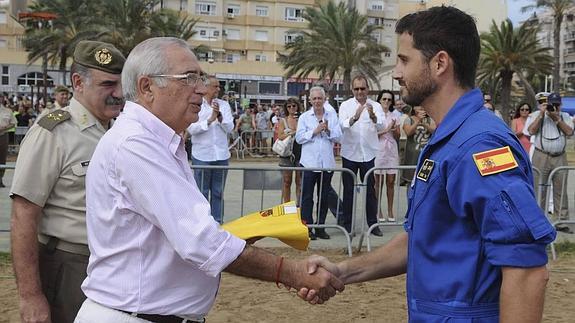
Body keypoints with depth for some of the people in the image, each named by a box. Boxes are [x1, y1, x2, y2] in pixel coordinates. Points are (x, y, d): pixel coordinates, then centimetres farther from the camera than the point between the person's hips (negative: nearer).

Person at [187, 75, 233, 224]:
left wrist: (220, 117, -15)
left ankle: (218, 221, 18)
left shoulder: (224, 105, 7)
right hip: (202, 155, -3)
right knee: (202, 192, 4)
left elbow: (230, 128, 1)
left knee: (218, 192, 10)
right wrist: (210, 119, -18)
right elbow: (191, 129, -11)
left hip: (221, 155, 3)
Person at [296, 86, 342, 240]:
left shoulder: (332, 116, 9)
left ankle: (320, 227, 17)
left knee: (324, 197, 8)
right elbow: (299, 138, -4)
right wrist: (315, 131, -13)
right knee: (307, 197, -1)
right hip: (309, 162, -2)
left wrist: (328, 131, -15)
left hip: (327, 162, 2)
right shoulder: (304, 117, 4)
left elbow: (338, 136, 3)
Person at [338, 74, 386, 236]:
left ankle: (372, 223, 14)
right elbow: (342, 125, -17)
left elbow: (381, 126, -15)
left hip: (368, 154, 0)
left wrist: (373, 116, -37)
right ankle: (347, 224, 13)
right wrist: (354, 117, -37)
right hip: (349, 153, 0)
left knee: (370, 190, 5)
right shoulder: (346, 105, 1)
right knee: (348, 190, 5)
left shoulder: (375, 106, 2)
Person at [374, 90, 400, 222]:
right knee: (379, 182, 1)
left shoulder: (394, 116, 11)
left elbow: (397, 137, 11)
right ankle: (378, 211, 7)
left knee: (391, 182, 4)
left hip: (392, 151, 3)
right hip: (379, 150, -3)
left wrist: (394, 129, -8)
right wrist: (386, 130, -13)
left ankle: (390, 211, 9)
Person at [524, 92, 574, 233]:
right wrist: (541, 114, -12)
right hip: (541, 156, -3)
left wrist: (556, 118, -8)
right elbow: (531, 131, -10)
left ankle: (561, 221, 7)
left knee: (561, 190, 3)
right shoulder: (537, 115, 5)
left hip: (560, 158, 3)